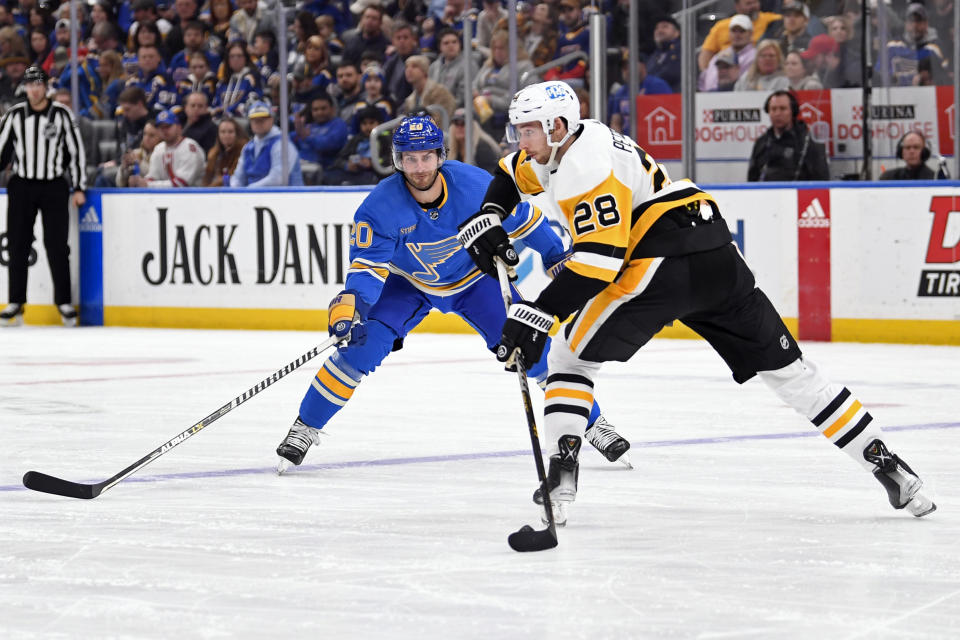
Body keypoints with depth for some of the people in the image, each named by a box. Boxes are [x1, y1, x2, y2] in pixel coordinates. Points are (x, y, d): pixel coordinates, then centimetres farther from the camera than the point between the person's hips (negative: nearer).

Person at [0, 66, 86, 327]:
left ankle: (64, 301, 6)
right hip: (22, 187, 2)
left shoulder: (62, 114, -2)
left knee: (57, 245, -3)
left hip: (54, 188, -2)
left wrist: (78, 188, -3)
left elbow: (76, 150, 0)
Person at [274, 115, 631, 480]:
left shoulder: (474, 185, -27)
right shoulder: (380, 207, -29)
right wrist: (351, 302, -49)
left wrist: (558, 258, -4)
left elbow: (521, 220, -11)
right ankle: (305, 429, -6)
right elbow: (369, 266, -30)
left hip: (475, 279, 1)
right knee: (362, 343, -20)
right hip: (408, 283, -1)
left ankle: (591, 422, 8)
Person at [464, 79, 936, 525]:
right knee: (786, 368, 12)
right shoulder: (564, 145, 19)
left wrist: (537, 314, -19)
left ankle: (561, 476, -8)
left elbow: (598, 259, -18)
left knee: (570, 356, 3)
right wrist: (491, 218, 20)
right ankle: (885, 462, 8)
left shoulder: (586, 166, -10)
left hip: (663, 261, -10)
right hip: (717, 257, 10)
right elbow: (513, 175, 37)